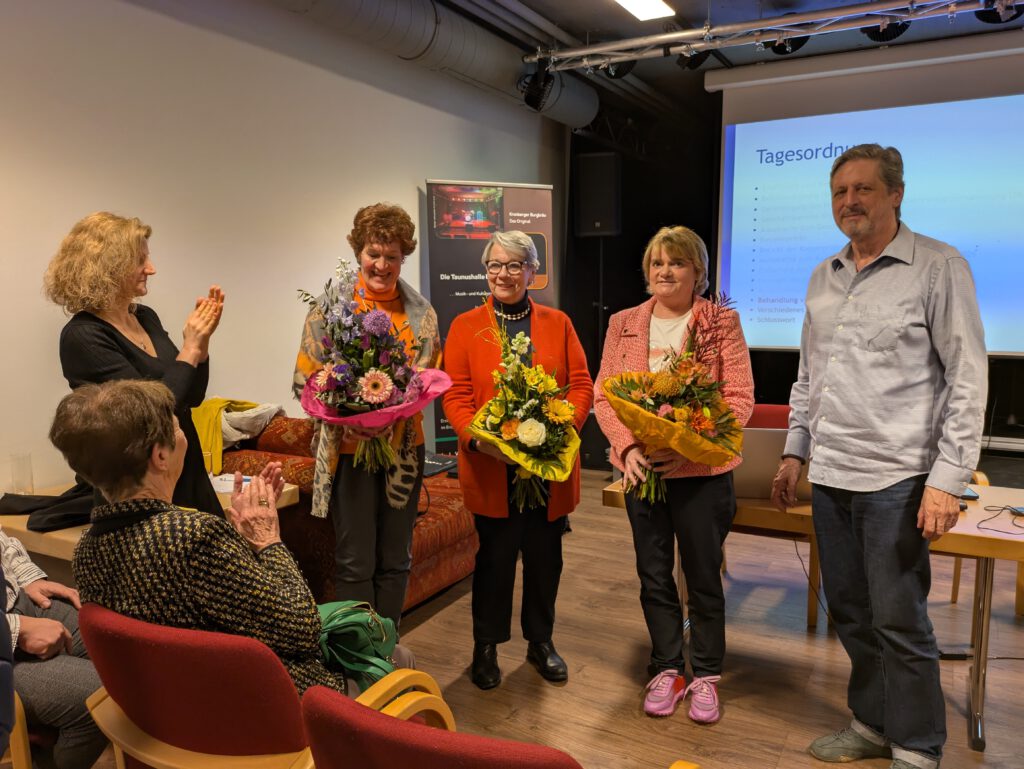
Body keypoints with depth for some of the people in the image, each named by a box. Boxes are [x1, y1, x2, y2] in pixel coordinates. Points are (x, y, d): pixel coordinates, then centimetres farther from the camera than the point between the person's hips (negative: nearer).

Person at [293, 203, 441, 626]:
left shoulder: (422, 313, 6)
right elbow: (306, 381, -3)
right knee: (355, 562, 4)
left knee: (396, 559, 14)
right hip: (349, 446, -3)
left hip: (403, 446, 3)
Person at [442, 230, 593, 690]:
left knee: (545, 557, 13)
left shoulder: (558, 323, 8)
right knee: (494, 558, 8)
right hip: (492, 469, -2)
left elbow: (582, 386, 3)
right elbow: (455, 395, -3)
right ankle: (485, 647, 27)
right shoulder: (465, 326, 4)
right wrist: (478, 438, -20)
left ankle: (540, 642, 33)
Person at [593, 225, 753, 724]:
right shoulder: (623, 324, 7)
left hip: (702, 471, -3)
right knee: (653, 575, 13)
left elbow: (739, 399, -9)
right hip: (641, 468, 3)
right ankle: (667, 670, 31)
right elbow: (604, 394, 2)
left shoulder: (722, 322, -3)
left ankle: (705, 676, 29)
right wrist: (628, 446, -14)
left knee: (703, 576, 9)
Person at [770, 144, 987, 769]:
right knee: (851, 612, 15)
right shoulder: (824, 277, 12)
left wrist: (948, 479, -14)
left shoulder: (939, 267, -6)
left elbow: (968, 380, -9)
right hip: (830, 476, 6)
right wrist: (795, 452, 15)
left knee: (899, 620, 2)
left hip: (896, 479, -6)